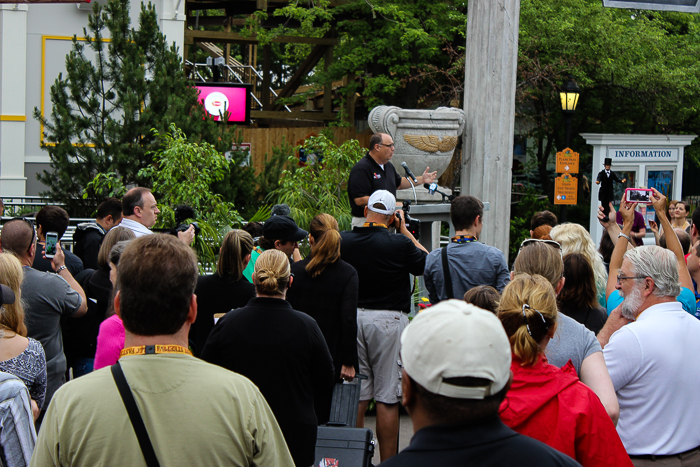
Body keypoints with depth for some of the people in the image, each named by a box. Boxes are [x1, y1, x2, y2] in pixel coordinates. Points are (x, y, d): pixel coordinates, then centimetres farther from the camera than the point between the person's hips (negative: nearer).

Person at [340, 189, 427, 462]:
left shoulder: (344, 241, -1)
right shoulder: (400, 244, -11)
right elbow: (427, 263, 5)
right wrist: (404, 231, 10)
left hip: (352, 316, 4)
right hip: (388, 319, -4)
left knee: (357, 393, 11)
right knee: (387, 397, 1)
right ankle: (387, 461, 5)